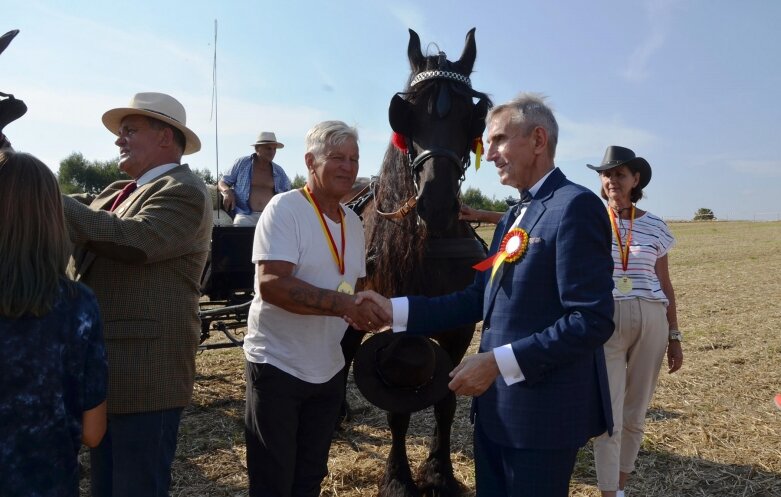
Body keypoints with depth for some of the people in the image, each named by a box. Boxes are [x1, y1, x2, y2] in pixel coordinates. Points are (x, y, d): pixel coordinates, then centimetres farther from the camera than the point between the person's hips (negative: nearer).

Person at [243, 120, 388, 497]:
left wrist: (371, 309, -2)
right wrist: (345, 305, -33)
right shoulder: (284, 208, -15)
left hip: (329, 370, 7)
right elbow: (272, 284, -27)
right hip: (277, 365, -6)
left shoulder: (353, 222, 8)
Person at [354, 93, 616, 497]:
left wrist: (497, 362, -25)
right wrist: (395, 310, 1)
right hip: (496, 405, 9)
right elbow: (478, 299, 9)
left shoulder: (575, 206, -16)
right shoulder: (512, 218, 14)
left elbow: (592, 321, -23)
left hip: (543, 411, -8)